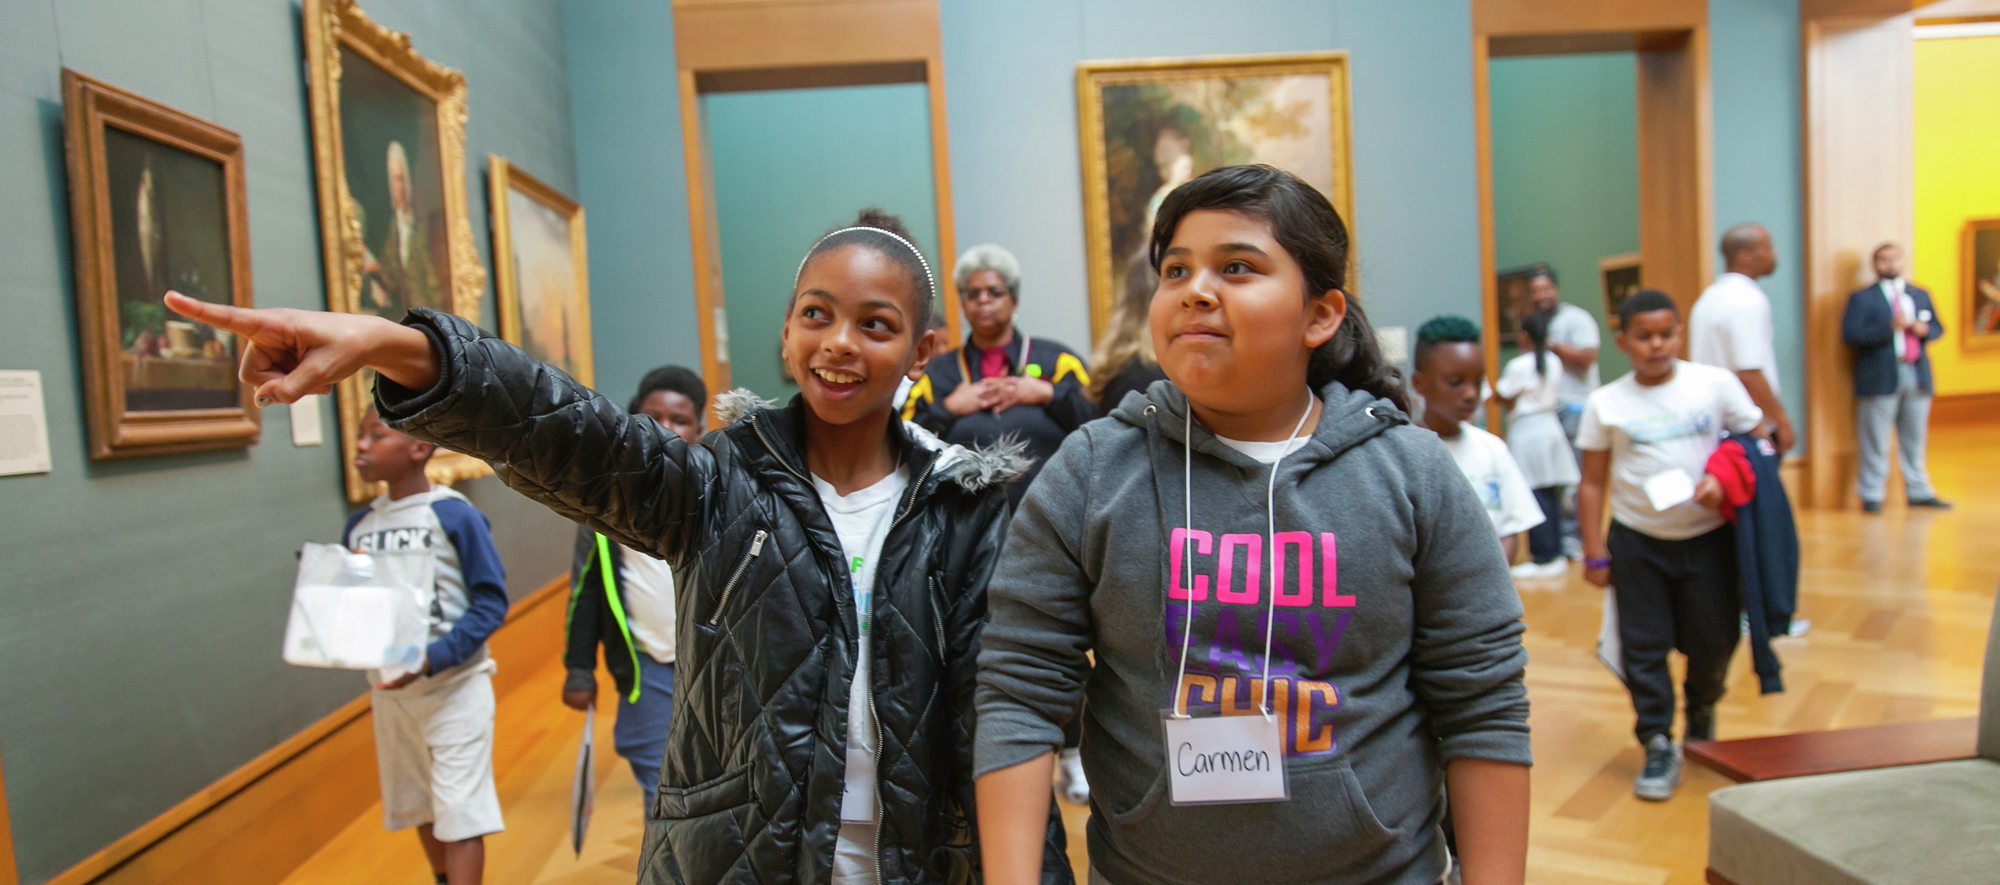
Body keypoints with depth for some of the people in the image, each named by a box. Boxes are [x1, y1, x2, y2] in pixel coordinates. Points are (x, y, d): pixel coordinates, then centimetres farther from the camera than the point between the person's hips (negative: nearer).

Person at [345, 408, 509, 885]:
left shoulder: (456, 515, -14)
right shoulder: (359, 524, 3)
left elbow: (491, 600, -14)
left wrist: (433, 658, -24)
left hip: (454, 685, -6)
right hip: (389, 689, 6)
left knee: (459, 809, -2)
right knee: (419, 805, 19)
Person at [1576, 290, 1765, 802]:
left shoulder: (1716, 384, -2)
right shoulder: (1606, 404, -3)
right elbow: (1592, 484, -1)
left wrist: (1724, 479, -18)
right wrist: (1595, 553, -3)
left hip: (1707, 536, 1)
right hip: (1637, 539, 0)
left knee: (1713, 639, 10)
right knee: (1643, 645, 2)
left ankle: (1702, 709, 41)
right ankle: (1659, 745, 15)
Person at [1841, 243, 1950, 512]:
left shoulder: (1921, 295, 18)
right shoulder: (1862, 298, 0)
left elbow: (1937, 327, 19)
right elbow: (1850, 334, -10)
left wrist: (1923, 329, -3)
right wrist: (1889, 328, -19)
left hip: (1917, 375, 5)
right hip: (1880, 377, -5)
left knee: (1915, 439, 11)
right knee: (1875, 442, -3)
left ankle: (1919, 492, 19)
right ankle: (1871, 495, 3)